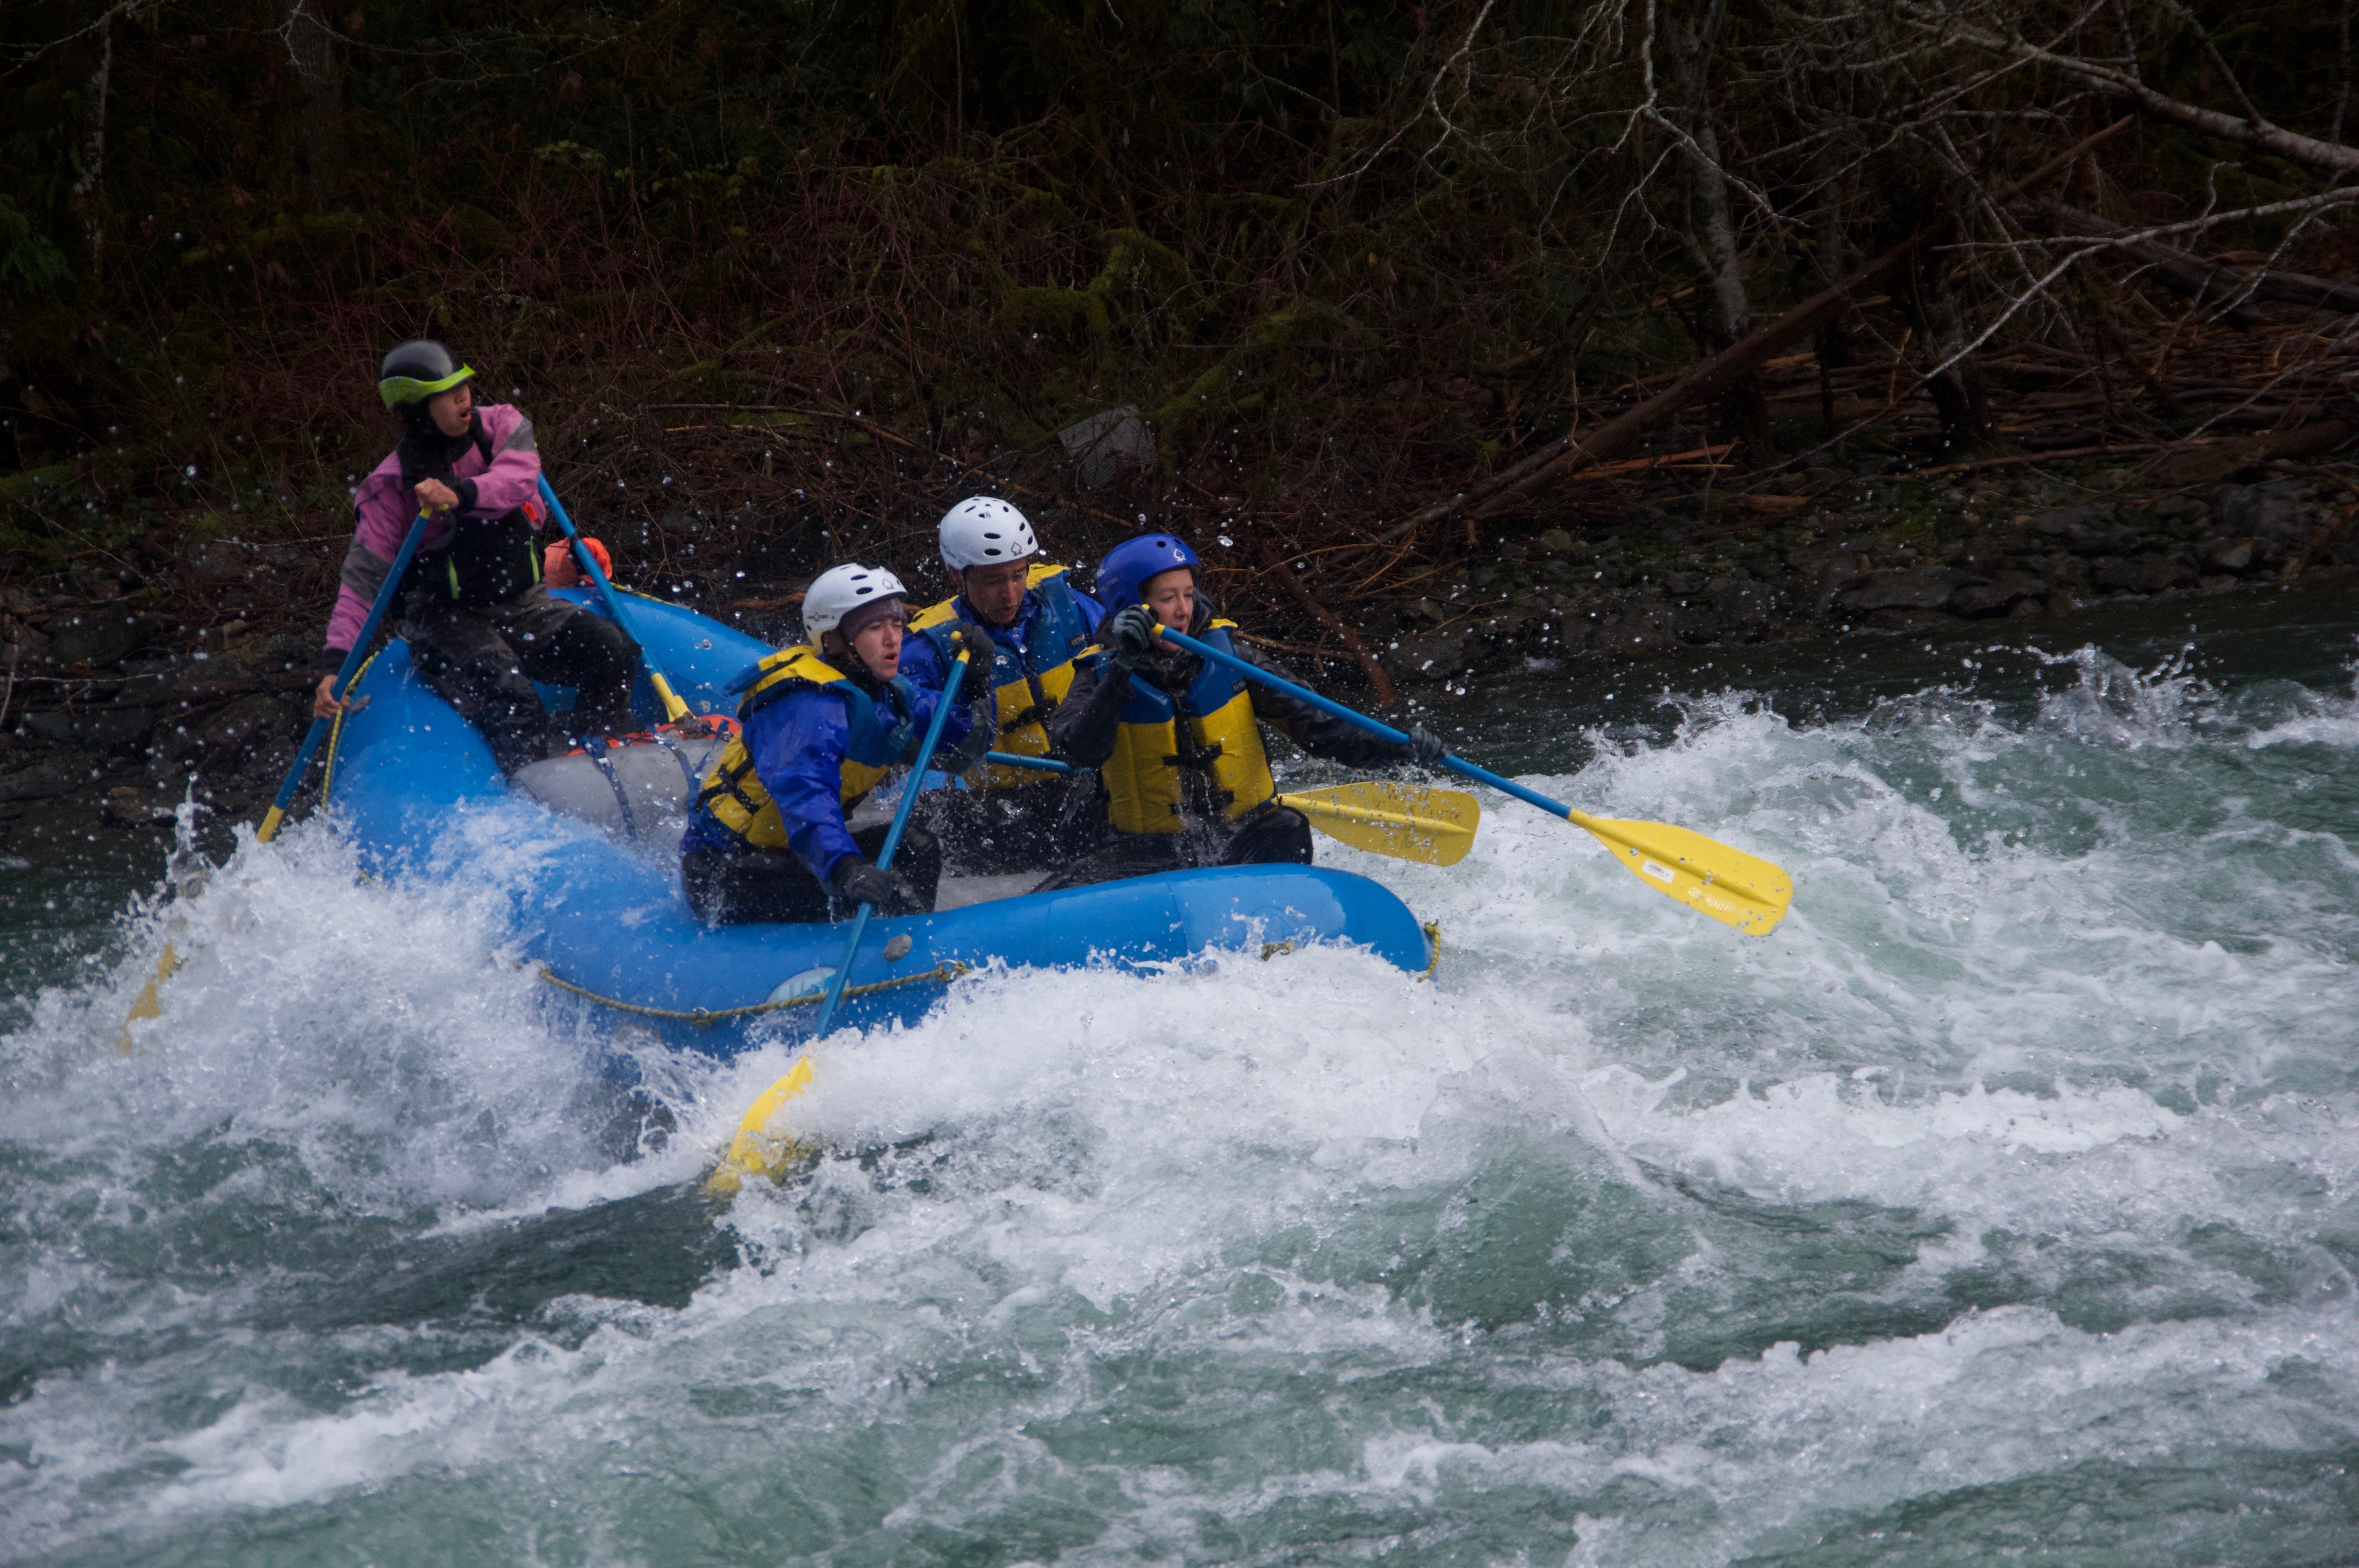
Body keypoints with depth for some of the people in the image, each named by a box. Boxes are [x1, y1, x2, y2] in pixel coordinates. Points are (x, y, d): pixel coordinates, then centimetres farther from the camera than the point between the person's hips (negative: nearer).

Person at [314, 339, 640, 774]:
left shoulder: (499, 426, 1)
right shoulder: (392, 486, -8)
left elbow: (520, 477, -21)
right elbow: (363, 579, -11)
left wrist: (461, 495, -40)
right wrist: (337, 664, -24)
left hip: (522, 606, 4)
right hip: (447, 621, -4)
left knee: (615, 653, -17)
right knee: (514, 707, -30)